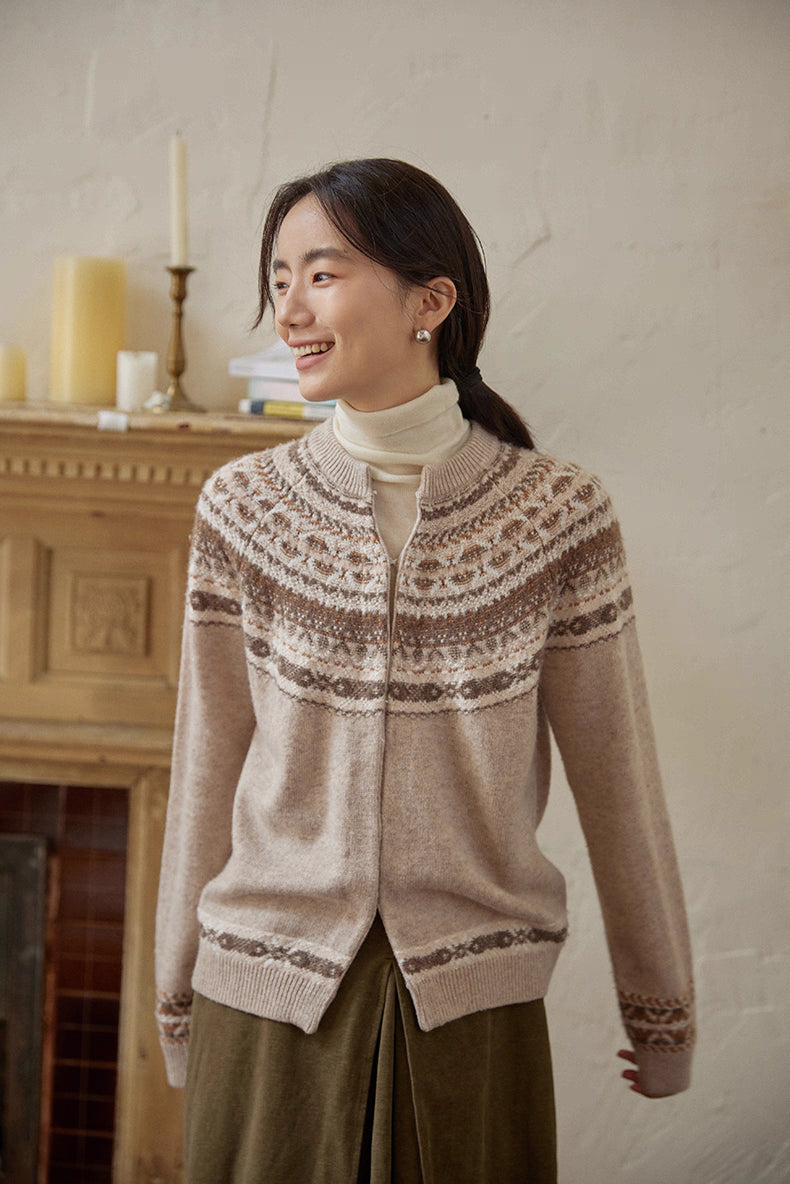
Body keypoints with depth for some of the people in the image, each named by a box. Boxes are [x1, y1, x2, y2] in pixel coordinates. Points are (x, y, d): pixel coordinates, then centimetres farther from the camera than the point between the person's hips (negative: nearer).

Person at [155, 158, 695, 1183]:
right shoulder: (244, 511, -3)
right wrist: (180, 1001, 11)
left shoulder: (557, 515, -8)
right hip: (270, 999, 1)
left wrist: (663, 1013, 7)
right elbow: (207, 772, 4)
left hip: (470, 1004, -1)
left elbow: (617, 777, -1)